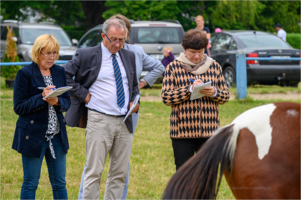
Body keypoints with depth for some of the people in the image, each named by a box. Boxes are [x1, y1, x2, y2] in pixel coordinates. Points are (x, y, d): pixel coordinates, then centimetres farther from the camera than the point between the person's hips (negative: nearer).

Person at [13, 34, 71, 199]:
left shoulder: (60, 72, 8)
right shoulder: (25, 74, -8)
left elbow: (67, 102, 10)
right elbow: (19, 107, -10)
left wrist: (57, 101, -13)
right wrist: (42, 98, -21)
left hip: (57, 135, 5)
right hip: (33, 135, -5)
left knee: (59, 183, 9)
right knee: (30, 183, 2)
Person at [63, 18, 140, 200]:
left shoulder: (129, 56, 13)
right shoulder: (86, 55, -2)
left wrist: (134, 100, 6)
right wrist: (83, 94, -8)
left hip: (125, 121, 5)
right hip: (99, 121, -5)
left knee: (120, 172, 6)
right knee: (94, 171, -5)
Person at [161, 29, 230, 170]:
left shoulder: (214, 67, 10)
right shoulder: (173, 68, 3)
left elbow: (226, 96, 11)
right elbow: (166, 97, -5)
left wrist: (214, 92, -11)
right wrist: (190, 89, -16)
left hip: (209, 130, 2)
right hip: (182, 131, -2)